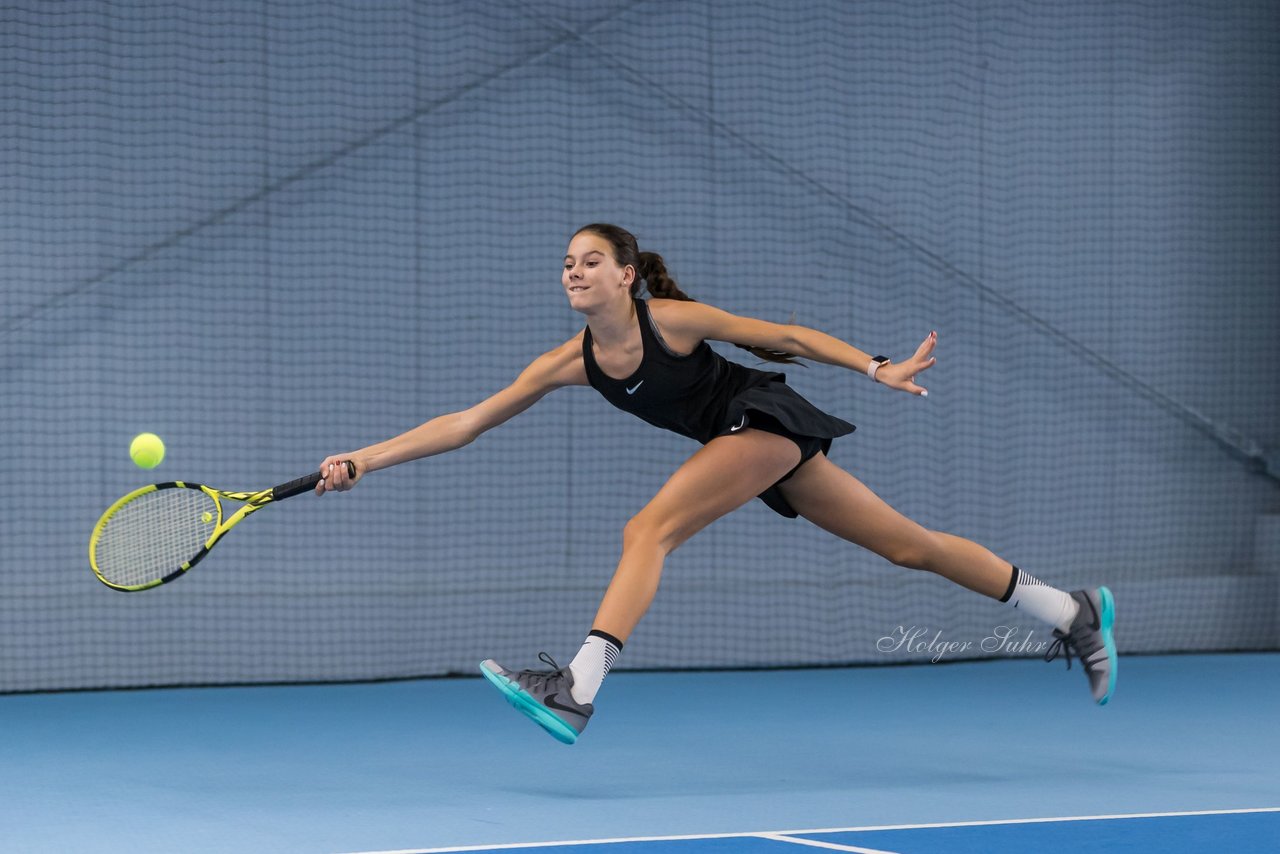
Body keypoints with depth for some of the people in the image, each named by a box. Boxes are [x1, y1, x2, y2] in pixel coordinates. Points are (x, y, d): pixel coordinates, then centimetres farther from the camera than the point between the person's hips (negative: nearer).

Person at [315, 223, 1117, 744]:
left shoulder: (672, 319, -17)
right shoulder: (572, 362, 0)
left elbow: (785, 335, -9)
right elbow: (467, 422, -1)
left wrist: (878, 369, -14)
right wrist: (365, 460, -7)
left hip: (770, 420, -7)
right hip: (744, 444, 7)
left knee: (648, 529, -23)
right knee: (910, 545, 11)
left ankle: (578, 689, -31)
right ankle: (1076, 612, 22)